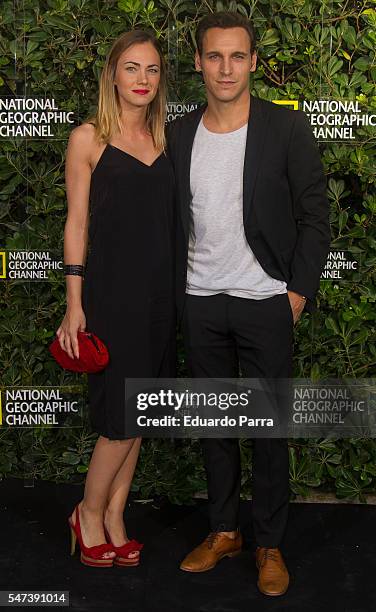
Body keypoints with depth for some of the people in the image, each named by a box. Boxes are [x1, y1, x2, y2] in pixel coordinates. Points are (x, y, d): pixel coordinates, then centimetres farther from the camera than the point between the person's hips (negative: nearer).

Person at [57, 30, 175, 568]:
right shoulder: (89, 138, -3)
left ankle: (114, 519, 24)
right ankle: (89, 513, 20)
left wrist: (179, 290, 6)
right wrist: (75, 304, -7)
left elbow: (169, 218, 13)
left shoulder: (165, 138, 11)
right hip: (111, 291, -5)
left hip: (159, 292, 5)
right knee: (123, 413, -3)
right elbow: (77, 223, -4)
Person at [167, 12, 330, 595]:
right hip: (201, 305, 4)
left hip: (265, 304, -3)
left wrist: (299, 290, -8)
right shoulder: (179, 133, 6)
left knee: (269, 428, 5)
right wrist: (174, 293, 6)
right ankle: (223, 530, 28)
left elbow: (314, 216, -3)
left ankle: (270, 543, 20)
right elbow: (173, 220, 10)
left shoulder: (287, 128, -4)